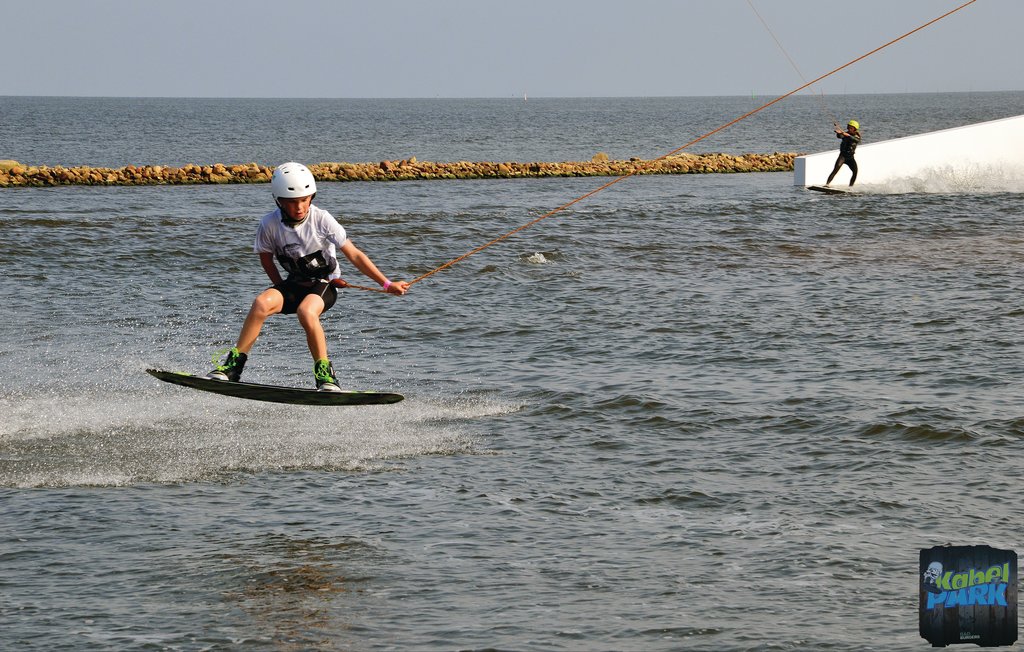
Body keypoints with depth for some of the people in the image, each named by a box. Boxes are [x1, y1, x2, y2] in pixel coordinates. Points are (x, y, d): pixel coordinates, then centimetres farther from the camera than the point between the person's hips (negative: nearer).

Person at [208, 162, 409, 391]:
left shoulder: (321, 219, -19)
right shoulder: (270, 224, -12)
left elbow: (354, 255, -16)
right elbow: (266, 257, 7)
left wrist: (387, 284, -17)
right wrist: (281, 288, -3)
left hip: (325, 283, -3)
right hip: (295, 284, 3)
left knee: (306, 312, -35)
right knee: (262, 303, -27)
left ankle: (325, 374, -23)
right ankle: (233, 365, -20)